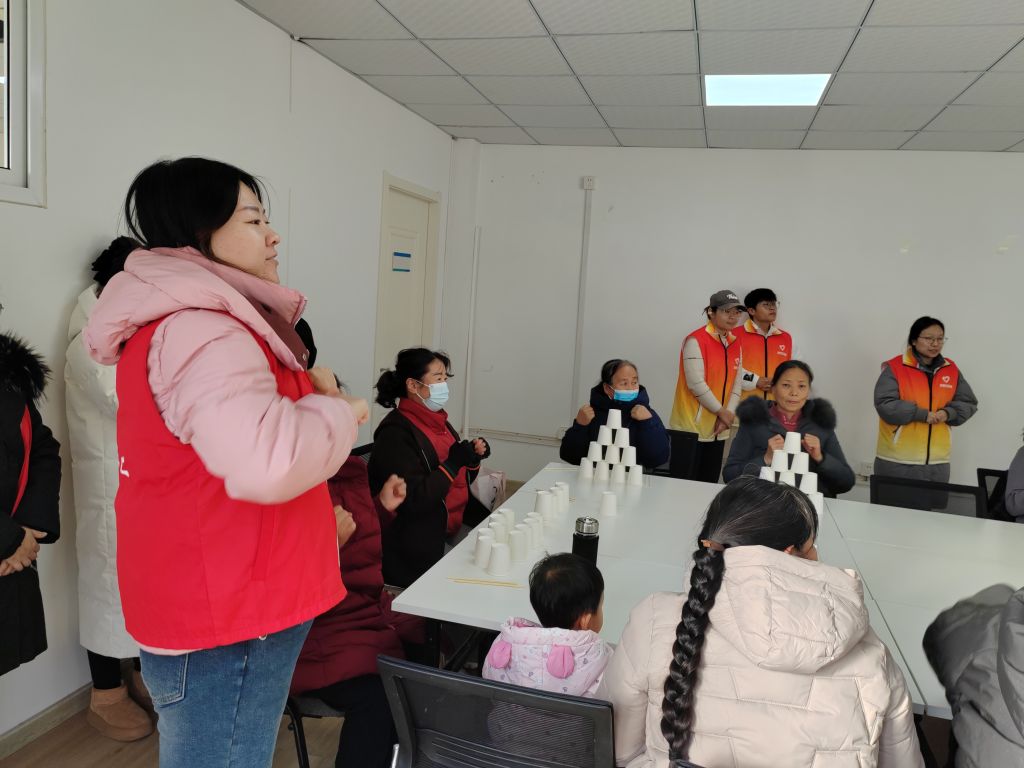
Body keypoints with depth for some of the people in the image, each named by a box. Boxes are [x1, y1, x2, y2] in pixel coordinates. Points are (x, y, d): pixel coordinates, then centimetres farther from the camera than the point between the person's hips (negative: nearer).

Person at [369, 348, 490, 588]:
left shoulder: (439, 422, 11)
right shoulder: (396, 433, -15)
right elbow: (412, 500, -22)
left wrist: (473, 458, 0)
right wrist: (452, 464, -20)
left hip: (451, 536, 9)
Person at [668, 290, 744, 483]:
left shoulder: (735, 345, 11)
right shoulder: (696, 341, -11)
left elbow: (737, 384, 8)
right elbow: (696, 384, -17)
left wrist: (727, 416, -6)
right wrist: (721, 412, -10)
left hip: (717, 428, 7)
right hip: (691, 426, -7)